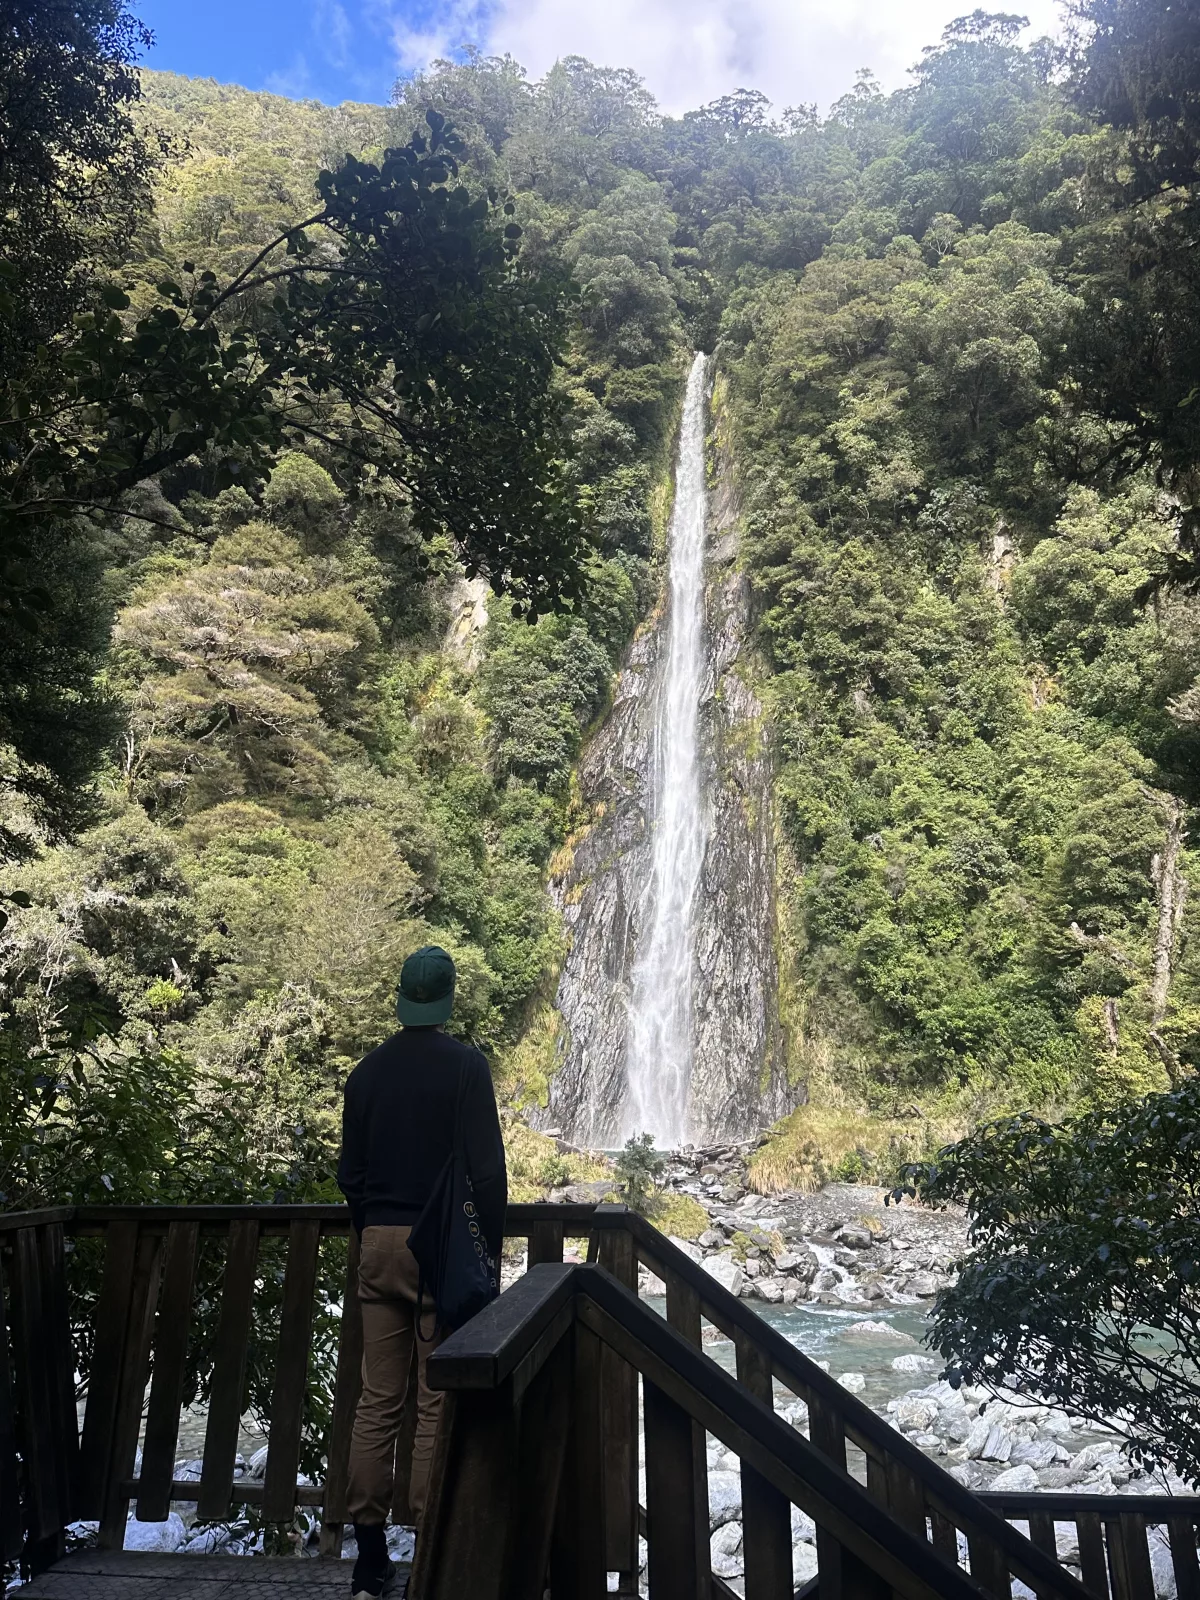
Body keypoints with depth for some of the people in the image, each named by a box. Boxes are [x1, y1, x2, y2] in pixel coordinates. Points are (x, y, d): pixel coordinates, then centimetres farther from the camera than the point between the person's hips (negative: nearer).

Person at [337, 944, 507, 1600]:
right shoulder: (464, 1063, -8)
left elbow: (349, 1170, 10)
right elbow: (486, 1167, -11)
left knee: (377, 1401, 10)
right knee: (437, 1404, 2)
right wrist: (492, 1247, -2)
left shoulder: (367, 1070, 6)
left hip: (378, 1244, 5)